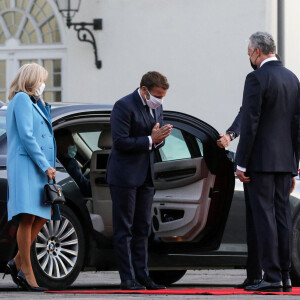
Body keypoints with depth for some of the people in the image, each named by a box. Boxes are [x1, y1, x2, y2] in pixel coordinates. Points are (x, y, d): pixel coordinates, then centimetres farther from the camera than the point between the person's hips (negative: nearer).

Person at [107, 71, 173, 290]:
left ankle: (142, 276, 12)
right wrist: (150, 139, -21)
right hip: (124, 175, -8)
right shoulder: (124, 106, -14)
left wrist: (160, 138, -7)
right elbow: (120, 142, -19)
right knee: (124, 229, -3)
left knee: (143, 229, 9)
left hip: (145, 175, 8)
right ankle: (128, 279, -3)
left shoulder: (157, 107, 10)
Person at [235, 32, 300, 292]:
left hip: (260, 161, -7)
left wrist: (241, 163, -11)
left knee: (263, 217, -6)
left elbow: (249, 123, -15)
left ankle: (271, 277, -8)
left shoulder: (257, 78, -11)